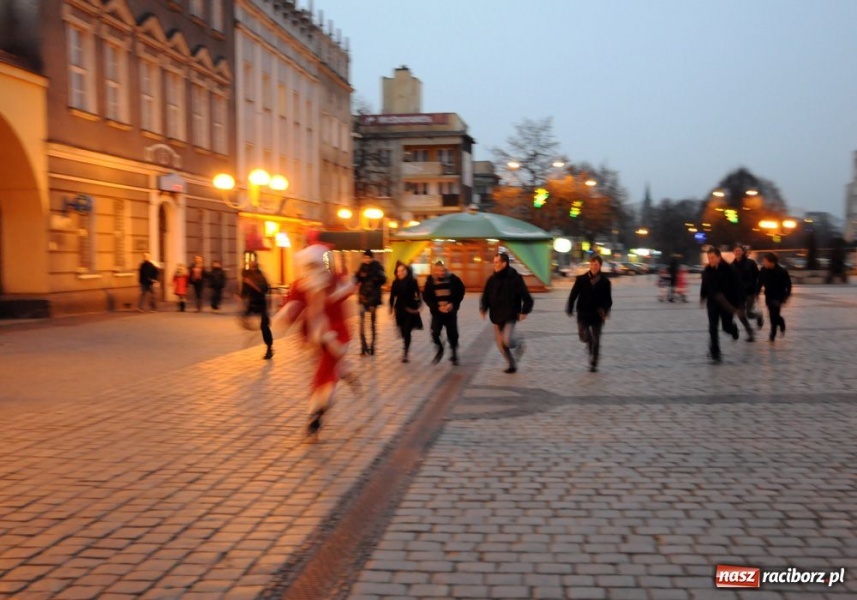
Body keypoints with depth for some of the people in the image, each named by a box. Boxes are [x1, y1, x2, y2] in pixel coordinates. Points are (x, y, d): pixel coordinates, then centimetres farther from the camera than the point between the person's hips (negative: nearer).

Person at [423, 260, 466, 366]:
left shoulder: (453, 278, -9)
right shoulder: (430, 280, -7)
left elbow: (461, 292, 0)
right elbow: (426, 297, -5)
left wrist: (453, 304, -14)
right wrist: (437, 307, -16)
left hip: (451, 311, 0)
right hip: (437, 312, 1)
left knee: (452, 334, 4)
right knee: (435, 333, -8)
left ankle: (454, 355, 22)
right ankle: (440, 351, 21)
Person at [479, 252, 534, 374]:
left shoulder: (515, 278, -11)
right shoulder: (492, 279, 4)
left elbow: (526, 297, -9)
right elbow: (486, 296, 12)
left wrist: (524, 312, -14)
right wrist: (483, 308, -3)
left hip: (510, 316, -6)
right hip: (496, 317, 6)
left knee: (507, 341, -19)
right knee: (501, 344, 7)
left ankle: (520, 344, 16)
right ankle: (512, 365, 25)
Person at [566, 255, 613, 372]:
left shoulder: (605, 282, -1)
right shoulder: (581, 279, -1)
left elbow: (608, 300, 0)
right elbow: (573, 295, 1)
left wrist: (605, 311, -17)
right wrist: (570, 309, -4)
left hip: (597, 315, 0)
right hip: (583, 313, 0)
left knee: (596, 340, 5)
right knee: (584, 337, -6)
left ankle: (593, 363, 19)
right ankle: (590, 345, 31)